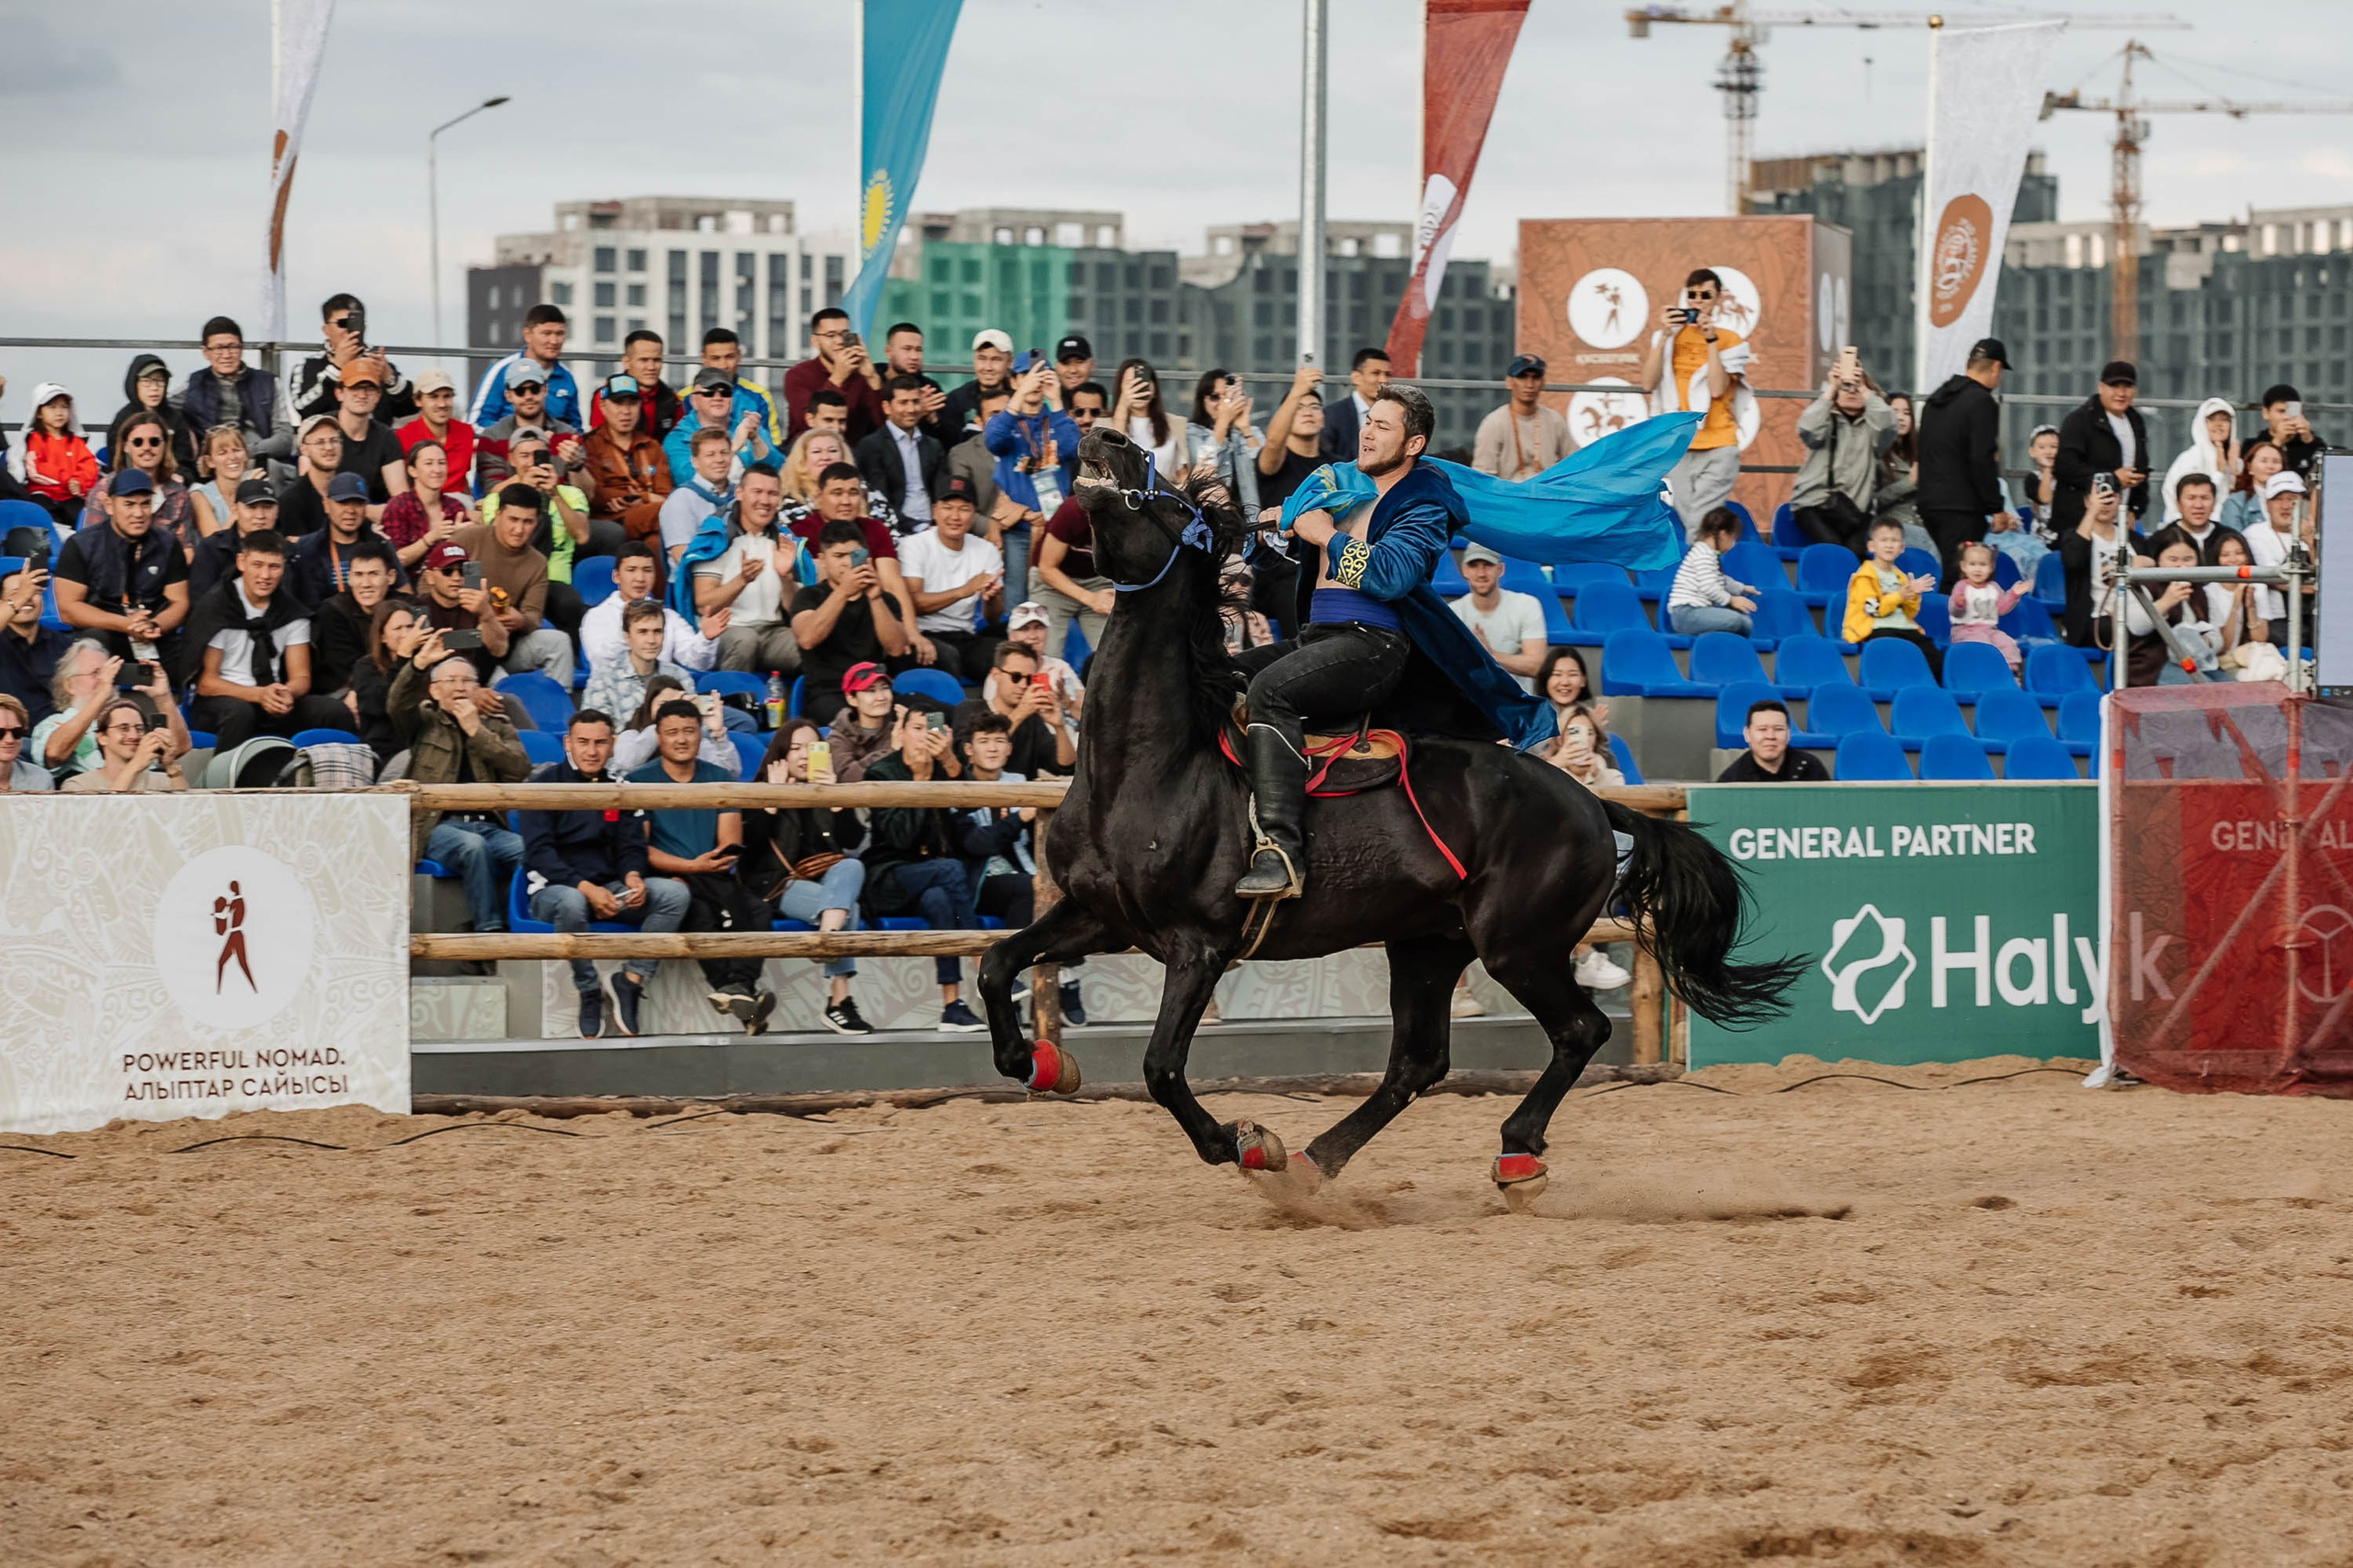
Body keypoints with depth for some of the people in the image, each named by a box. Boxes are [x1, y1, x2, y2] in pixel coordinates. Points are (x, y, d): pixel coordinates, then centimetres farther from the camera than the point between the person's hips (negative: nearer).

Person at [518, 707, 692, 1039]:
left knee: (674, 893, -19)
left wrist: (632, 877, -14)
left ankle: (631, 979, -20)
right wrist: (585, 888, -24)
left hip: (607, 890, 5)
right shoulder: (545, 785, -2)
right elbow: (539, 852, -11)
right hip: (552, 888, -5)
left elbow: (631, 847, 13)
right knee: (571, 904, -41)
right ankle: (589, 992, -21)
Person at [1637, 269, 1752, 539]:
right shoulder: (1669, 337, 12)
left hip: (1718, 448, -3)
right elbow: (1648, 383, -1)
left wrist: (1711, 340, -12)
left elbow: (1717, 389, -9)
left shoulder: (1730, 341, 5)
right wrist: (1664, 336, -7)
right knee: (1689, 523, 3)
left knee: (1700, 527, -14)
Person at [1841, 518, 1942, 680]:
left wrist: (1913, 595, 3)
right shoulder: (1864, 577, -1)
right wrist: (1899, 596, -17)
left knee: (1935, 657, -13)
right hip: (1874, 629, -7)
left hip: (1904, 628, 7)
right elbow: (1872, 609, -11)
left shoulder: (1901, 577, 22)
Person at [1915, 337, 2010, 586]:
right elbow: (1982, 460, -17)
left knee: (1950, 574, 14)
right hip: (1962, 508, -9)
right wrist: (1995, 507, -12)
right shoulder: (1981, 402, -11)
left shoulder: (1936, 399, 17)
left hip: (1930, 502, 9)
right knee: (1957, 577, -9)